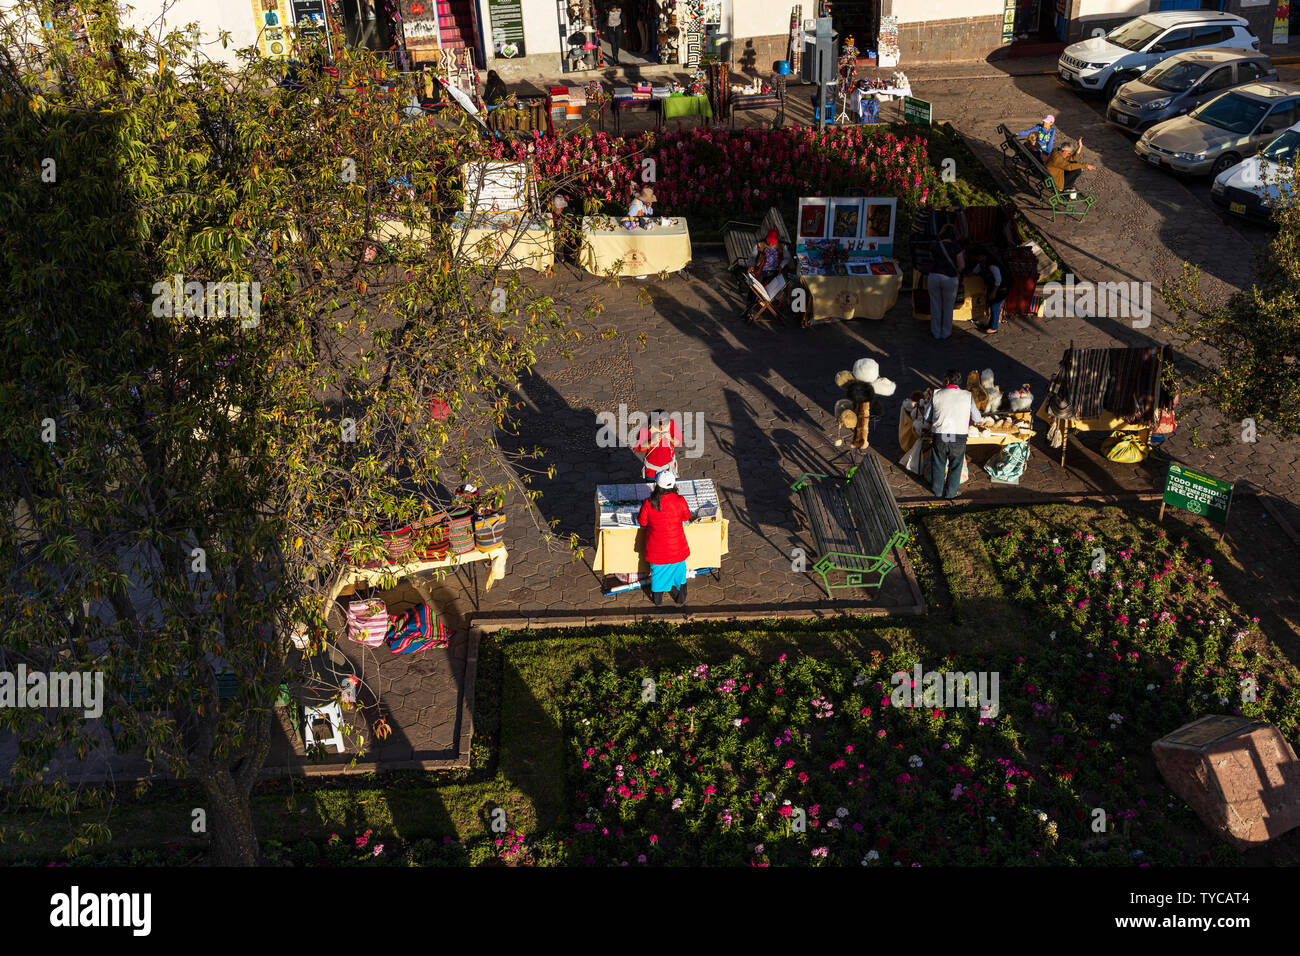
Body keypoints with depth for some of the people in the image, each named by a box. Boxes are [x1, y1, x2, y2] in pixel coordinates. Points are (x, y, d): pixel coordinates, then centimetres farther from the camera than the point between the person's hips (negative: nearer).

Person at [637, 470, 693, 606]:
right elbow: (686, 517, -3)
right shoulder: (679, 501, -22)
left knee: (657, 571, 24)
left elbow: (641, 522, -7)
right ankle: (680, 599, 44)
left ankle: (658, 600, 44)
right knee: (678, 571, 24)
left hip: (657, 548, 0)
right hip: (677, 548, 0)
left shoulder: (648, 504, -23)